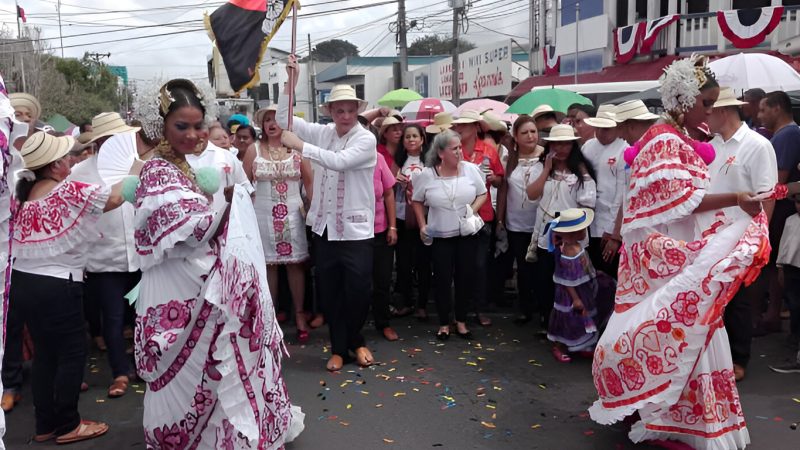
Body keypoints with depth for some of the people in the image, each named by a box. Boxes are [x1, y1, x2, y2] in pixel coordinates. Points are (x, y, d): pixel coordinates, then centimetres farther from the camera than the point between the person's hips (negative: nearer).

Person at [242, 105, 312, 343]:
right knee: (268, 265, 7)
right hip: (263, 214, 0)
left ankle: (299, 315, 14)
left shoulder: (296, 148, 1)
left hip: (293, 213, 0)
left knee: (295, 263, 4)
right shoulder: (254, 150, 2)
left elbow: (310, 181, 3)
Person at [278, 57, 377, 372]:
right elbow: (284, 121, 9)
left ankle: (354, 341, 25)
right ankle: (339, 348, 24)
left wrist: (300, 145, -22)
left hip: (355, 228, -4)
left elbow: (339, 161, -24)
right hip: (324, 225, 4)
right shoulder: (322, 133, 7)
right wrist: (290, 83, 0)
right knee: (327, 291, 9)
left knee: (358, 290, -1)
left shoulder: (366, 139, -8)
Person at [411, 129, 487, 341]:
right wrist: (422, 225, -2)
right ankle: (444, 323, 19)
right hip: (440, 235, -1)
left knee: (466, 277, 6)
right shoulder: (426, 175, -7)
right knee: (442, 279, 3)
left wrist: (473, 210, -12)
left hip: (468, 233, 1)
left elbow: (482, 194, 5)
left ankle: (461, 321, 23)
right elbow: (417, 201, 6)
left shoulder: (471, 169, -5)